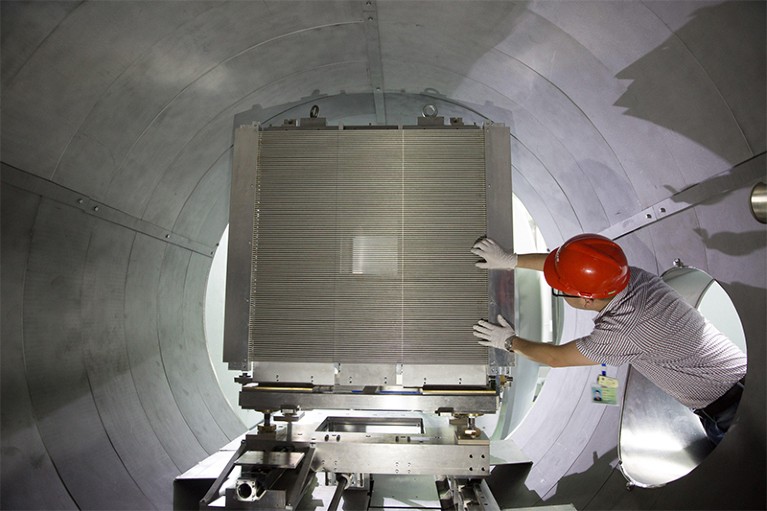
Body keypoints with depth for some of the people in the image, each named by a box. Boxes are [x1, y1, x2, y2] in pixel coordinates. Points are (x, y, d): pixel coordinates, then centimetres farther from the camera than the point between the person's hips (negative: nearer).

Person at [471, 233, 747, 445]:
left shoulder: (621, 330, -31)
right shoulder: (630, 276, -12)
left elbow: (556, 357, -14)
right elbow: (570, 265, 4)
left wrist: (510, 342, 2)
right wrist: (510, 259, 8)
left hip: (728, 411, -7)